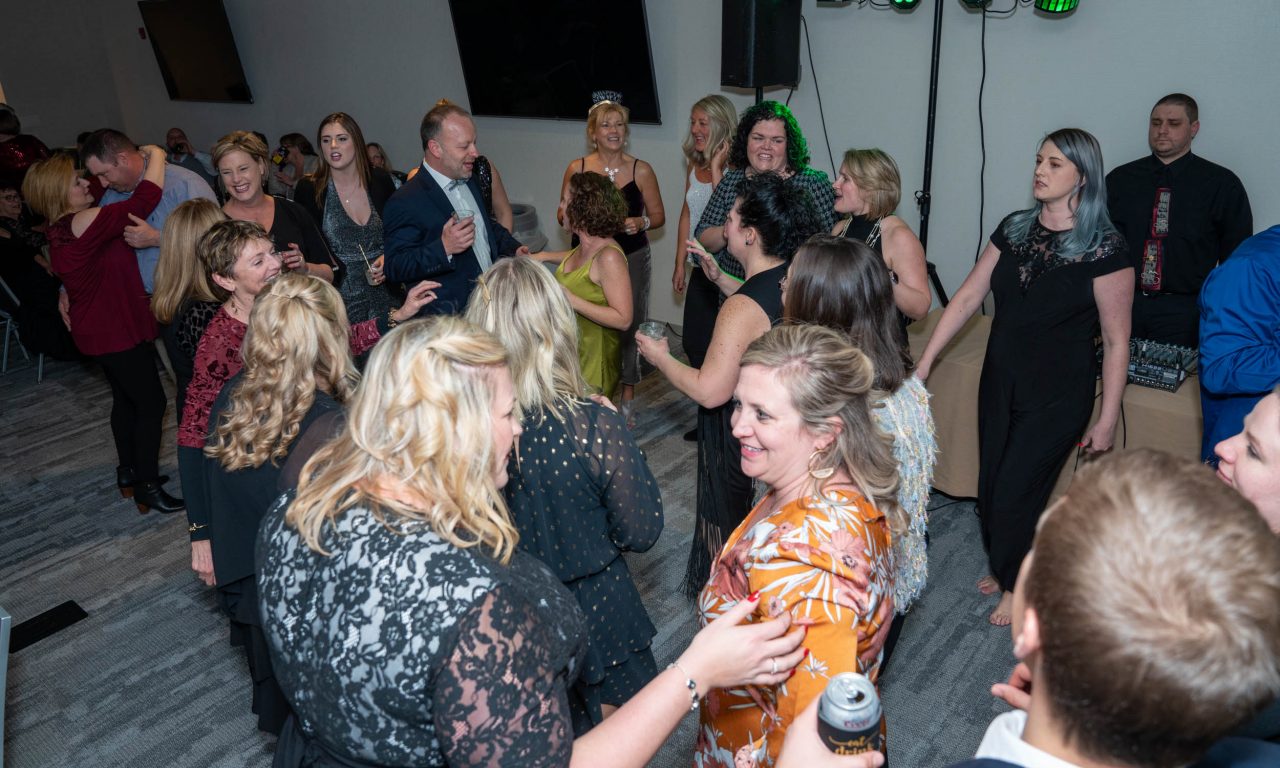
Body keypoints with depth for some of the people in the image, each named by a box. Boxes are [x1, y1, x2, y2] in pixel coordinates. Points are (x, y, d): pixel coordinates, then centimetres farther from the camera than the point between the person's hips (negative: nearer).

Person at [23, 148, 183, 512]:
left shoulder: (63, 231, 7)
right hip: (116, 332, -11)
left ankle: (129, 472, 35)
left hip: (100, 329, 11)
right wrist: (156, 155, -16)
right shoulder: (86, 223, -24)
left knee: (126, 398, 21)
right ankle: (147, 487, 4)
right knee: (151, 403, -3)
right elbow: (144, 200, -28)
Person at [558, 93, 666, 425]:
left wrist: (640, 223, -17)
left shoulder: (641, 170, -4)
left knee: (629, 325, 3)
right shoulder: (576, 168, -2)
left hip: (632, 258, 0)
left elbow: (658, 216, 4)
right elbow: (564, 217, 8)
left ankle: (627, 397, 23)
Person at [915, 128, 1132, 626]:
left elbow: (1116, 340, -11)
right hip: (1001, 382, 5)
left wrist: (1107, 421, -9)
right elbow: (968, 297, 3)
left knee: (1016, 491, 2)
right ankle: (1002, 566, 40)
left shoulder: (1103, 247, -14)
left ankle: (1016, 585, 29)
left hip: (1058, 396, -5)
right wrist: (924, 363, 0)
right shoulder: (1014, 229, 1)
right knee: (990, 486, 13)